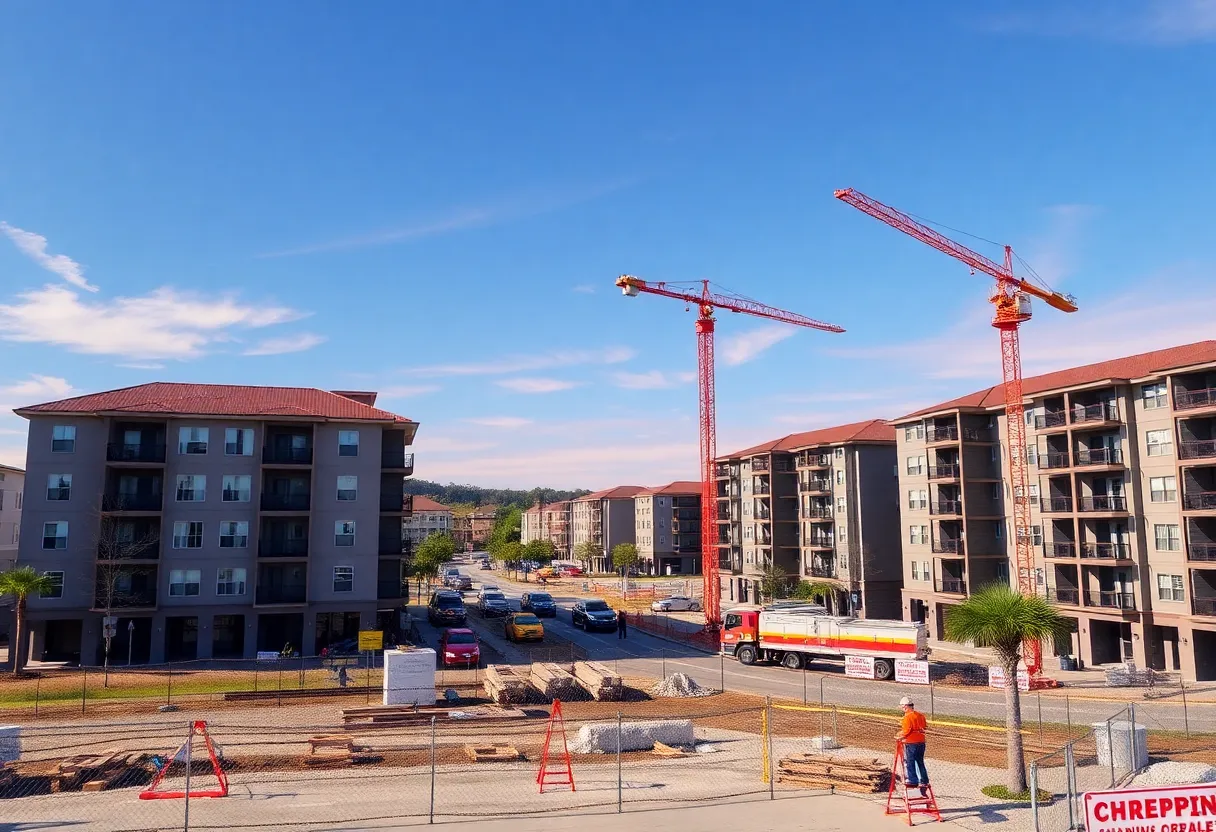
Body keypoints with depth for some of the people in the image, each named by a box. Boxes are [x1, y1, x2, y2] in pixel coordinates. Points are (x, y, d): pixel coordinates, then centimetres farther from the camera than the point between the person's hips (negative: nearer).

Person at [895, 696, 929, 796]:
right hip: (921, 742, 8)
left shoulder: (908, 717, -15)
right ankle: (924, 781, 17)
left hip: (911, 743, -8)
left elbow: (906, 730, -19)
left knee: (910, 762, 1)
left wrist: (899, 737, -2)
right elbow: (923, 727, 15)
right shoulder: (920, 715, 9)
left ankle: (913, 780, 1)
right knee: (920, 762, 14)